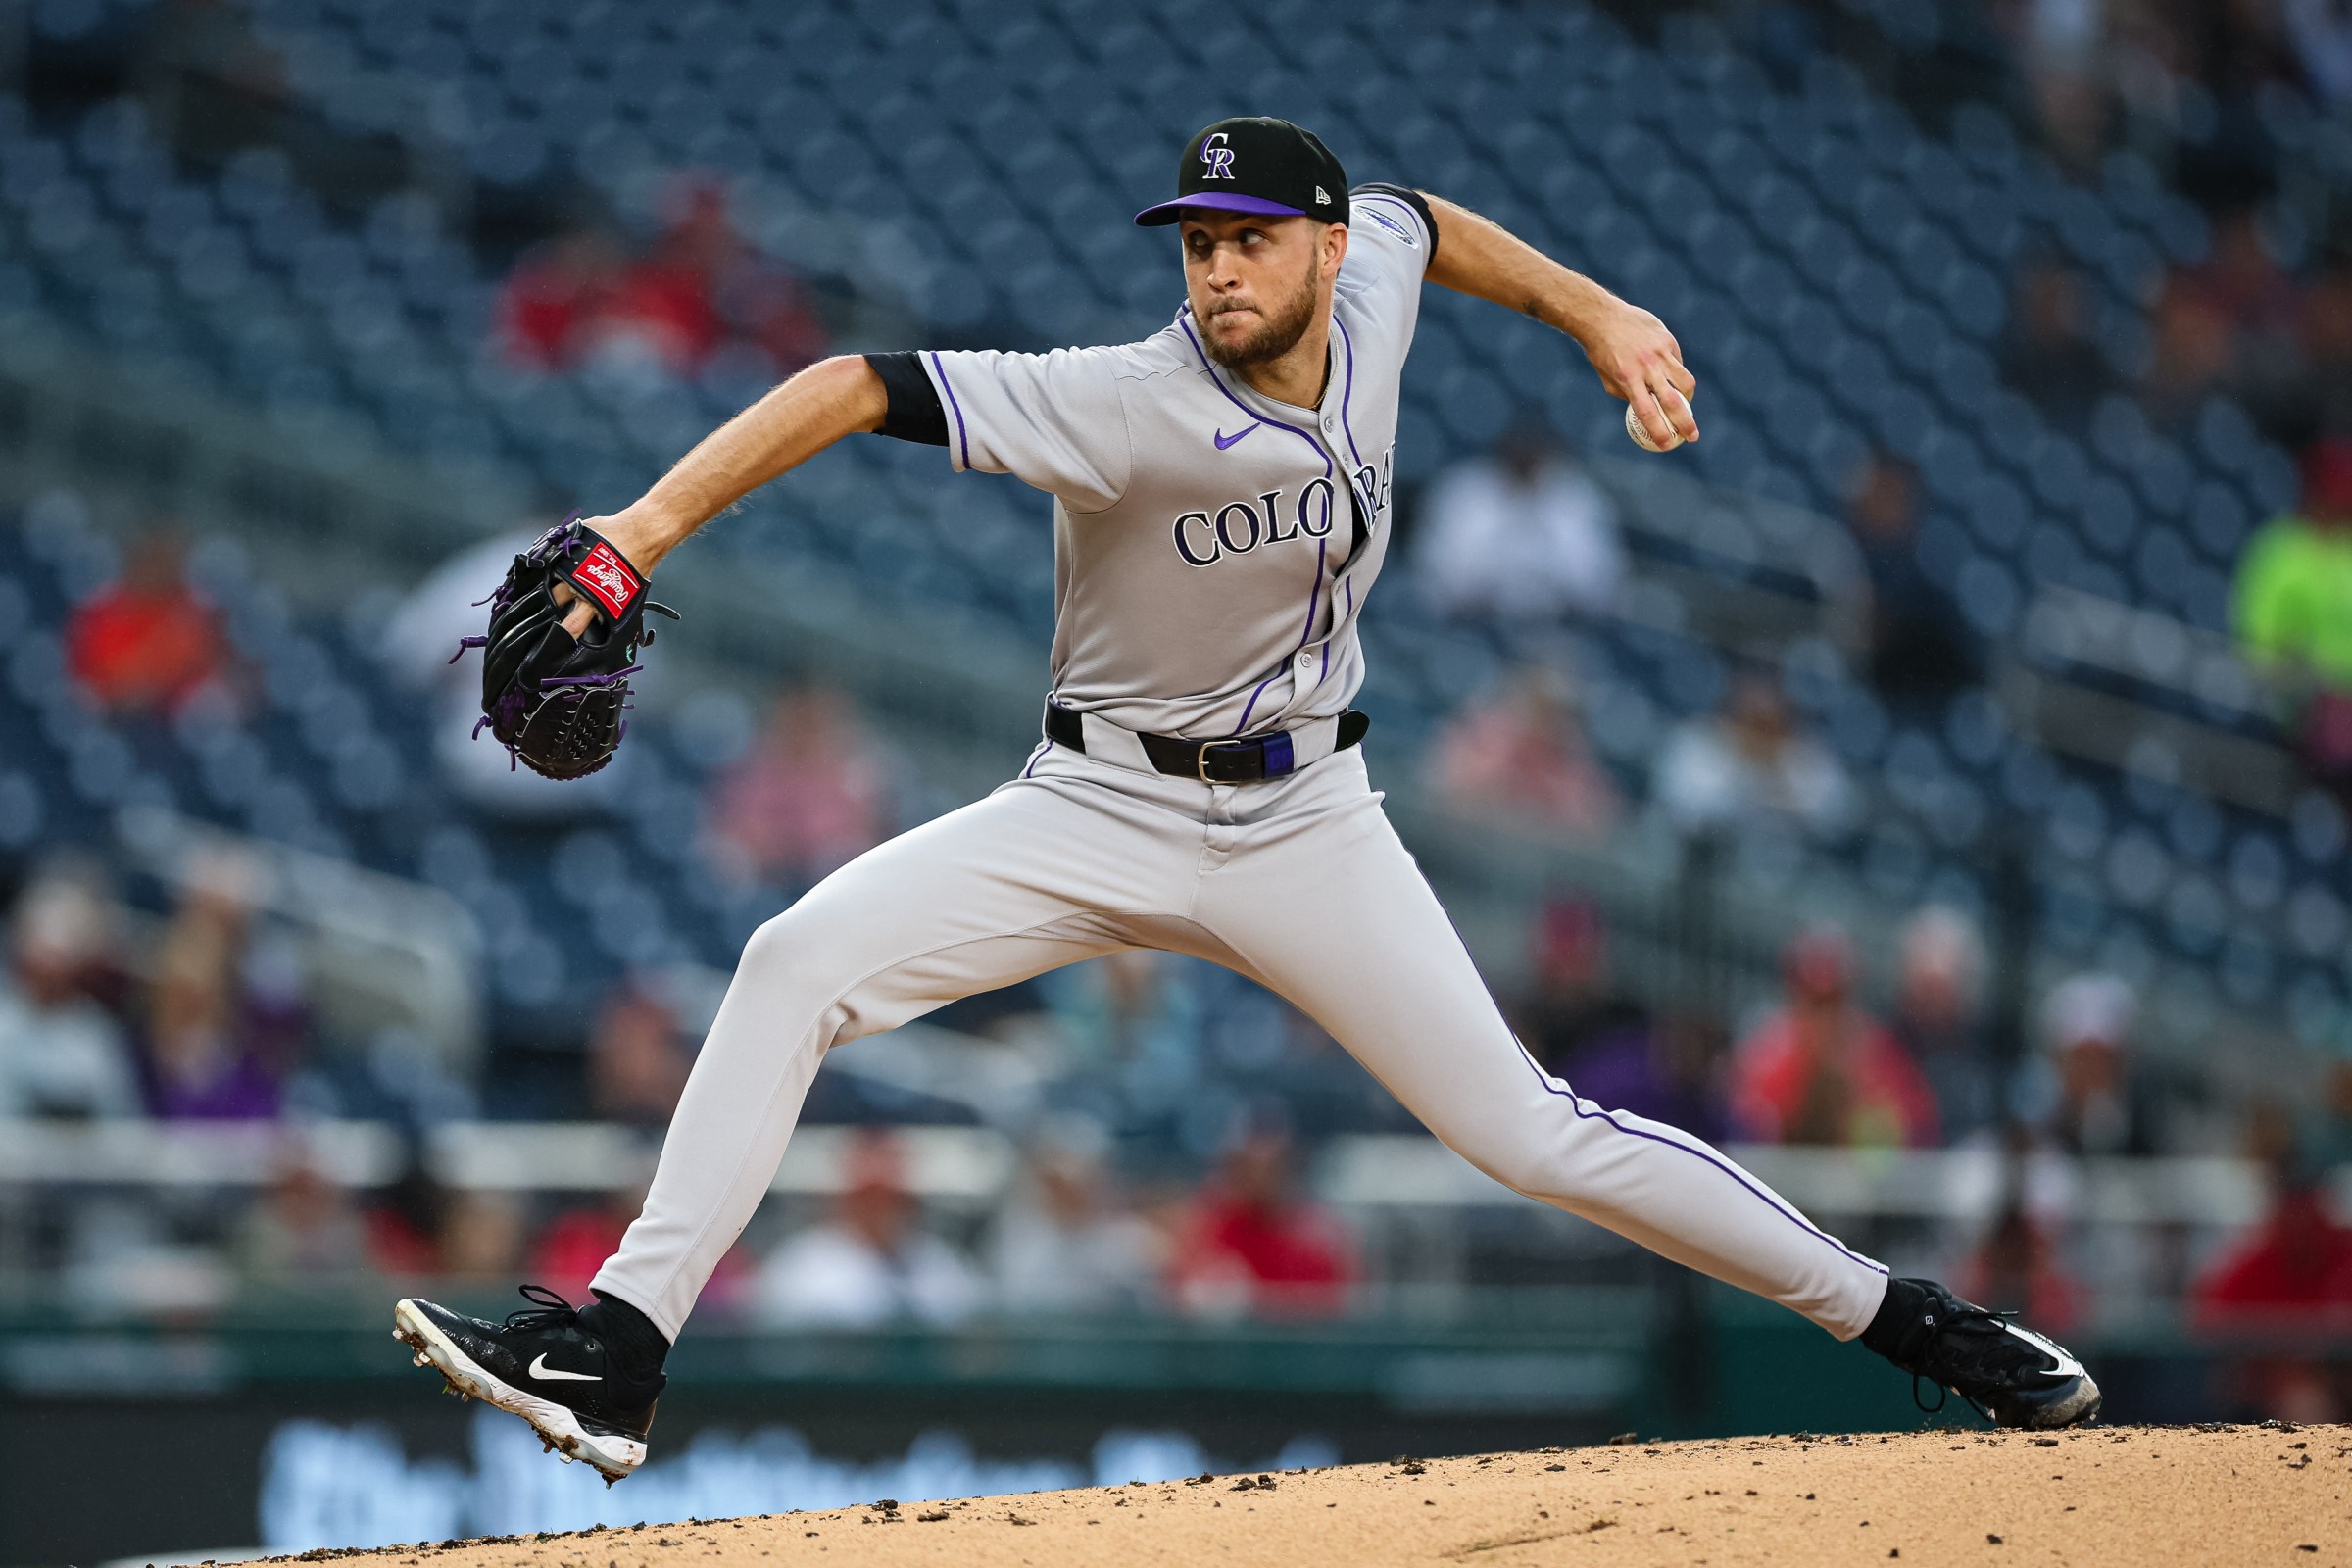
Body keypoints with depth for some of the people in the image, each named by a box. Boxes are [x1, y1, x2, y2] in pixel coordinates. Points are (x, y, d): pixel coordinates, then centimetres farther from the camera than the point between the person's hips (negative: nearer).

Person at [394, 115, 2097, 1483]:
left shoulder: (1366, 286, -10)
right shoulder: (1142, 408, -25)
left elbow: (1421, 219, 17)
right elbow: (867, 386, -35)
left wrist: (1598, 311, 9)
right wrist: (651, 523, -45)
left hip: (1304, 824, 2)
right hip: (1102, 809, -2)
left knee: (1529, 1131, -4)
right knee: (802, 960, -23)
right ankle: (619, 1351, -23)